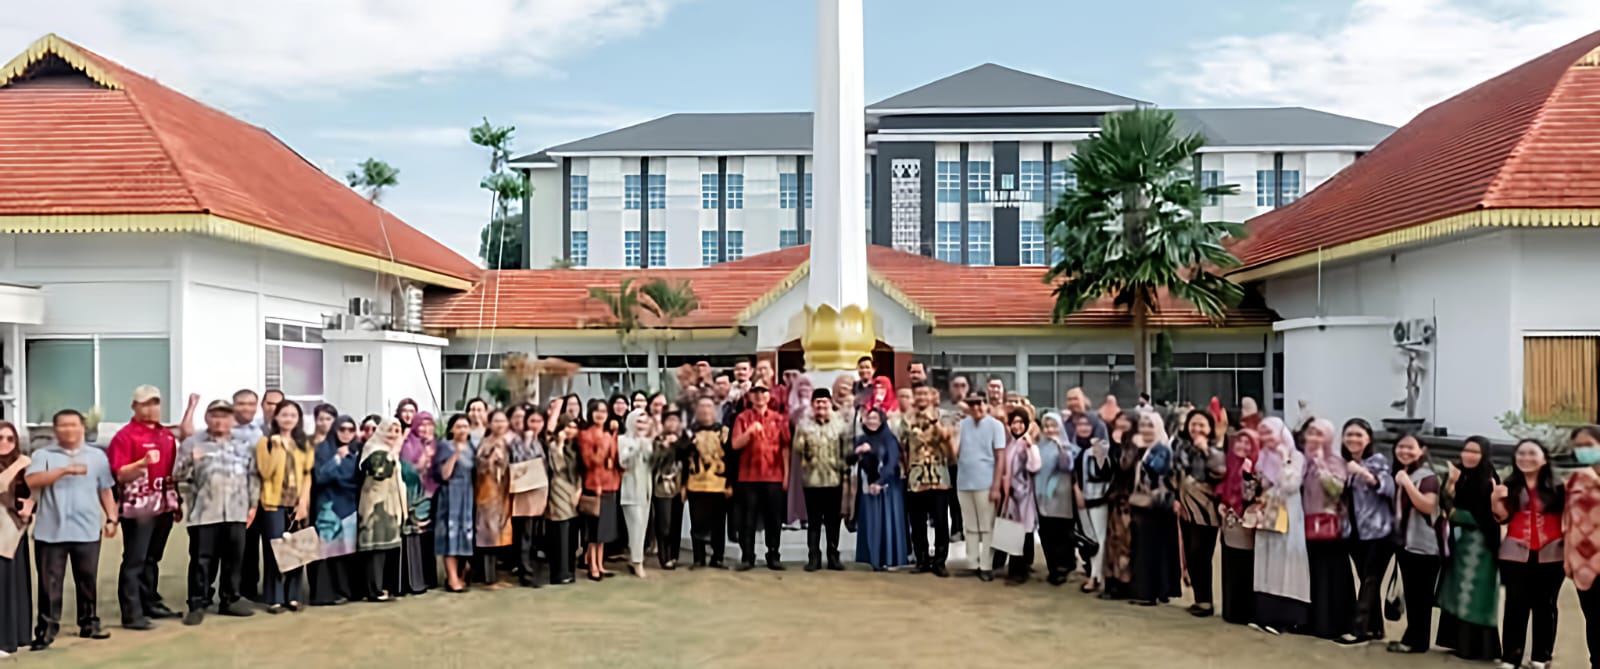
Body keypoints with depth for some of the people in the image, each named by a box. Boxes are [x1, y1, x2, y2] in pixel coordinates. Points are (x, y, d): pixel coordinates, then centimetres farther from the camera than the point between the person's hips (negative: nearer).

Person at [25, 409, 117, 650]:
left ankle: (89, 623, 19)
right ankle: (46, 629, 7)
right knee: (50, 582, 1)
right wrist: (65, 470, -22)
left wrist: (111, 518, 6)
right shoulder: (43, 455, 3)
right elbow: (32, 481, -14)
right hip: (51, 531, -2)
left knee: (87, 580, 9)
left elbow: (105, 491, 13)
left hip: (87, 531, 2)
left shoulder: (97, 456, 10)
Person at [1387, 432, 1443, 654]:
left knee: (1421, 595, -3)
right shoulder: (1398, 474, 14)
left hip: (1423, 545, -8)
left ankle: (1416, 640, 3)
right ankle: (1411, 637, 18)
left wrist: (1407, 483, -27)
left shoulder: (1427, 476, -11)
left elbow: (1428, 506, -25)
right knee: (1410, 594, 12)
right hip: (1404, 542, 8)